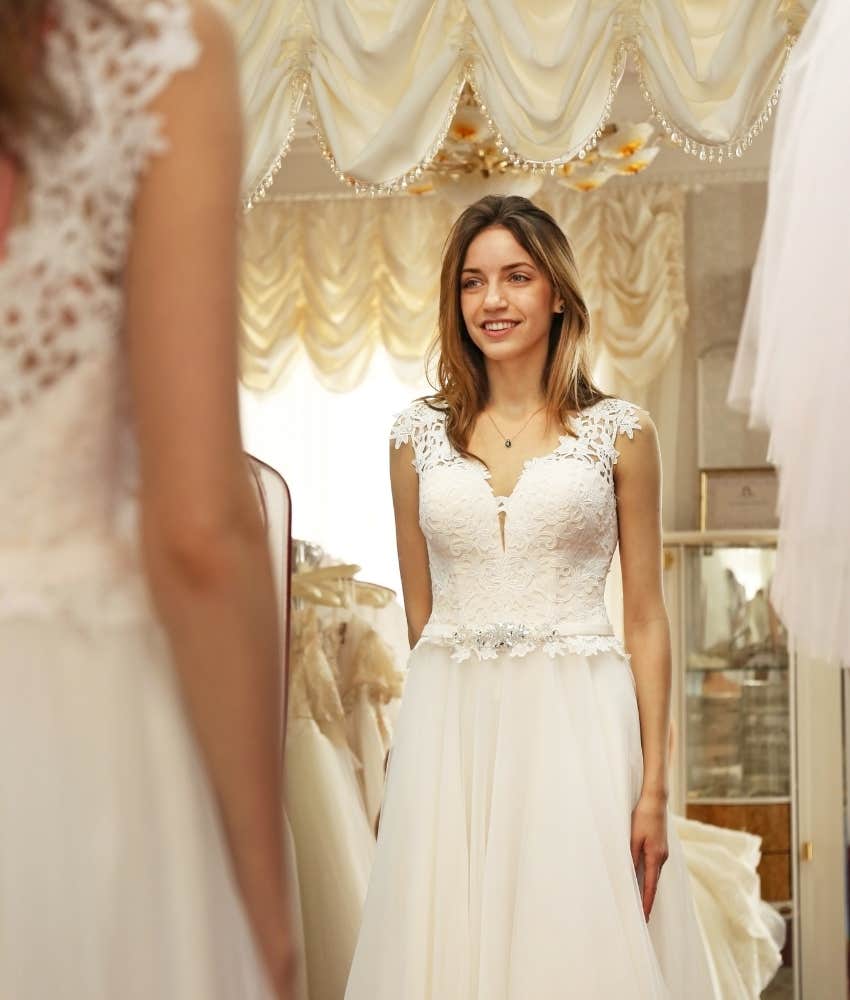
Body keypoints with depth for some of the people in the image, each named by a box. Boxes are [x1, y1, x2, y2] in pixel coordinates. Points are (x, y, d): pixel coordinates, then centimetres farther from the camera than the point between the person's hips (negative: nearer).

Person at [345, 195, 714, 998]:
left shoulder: (618, 432, 3)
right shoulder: (420, 436, 8)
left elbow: (645, 618, 1)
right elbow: (420, 613, 14)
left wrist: (655, 786, -5)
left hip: (579, 728, -2)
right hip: (449, 729, 2)